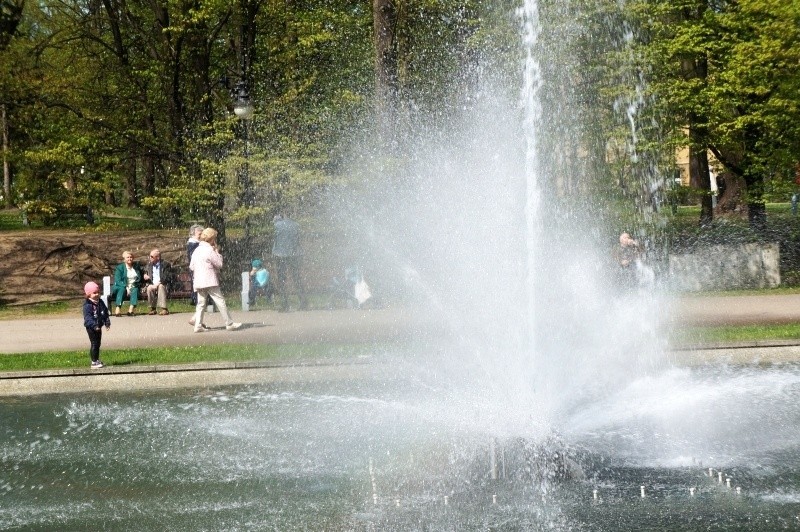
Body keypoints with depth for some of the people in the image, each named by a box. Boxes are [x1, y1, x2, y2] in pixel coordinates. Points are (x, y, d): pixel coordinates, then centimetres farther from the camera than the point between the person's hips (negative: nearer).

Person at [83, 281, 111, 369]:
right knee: (94, 344, -6)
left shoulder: (100, 302, 8)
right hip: (91, 328, -8)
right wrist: (94, 325, -34)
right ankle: (94, 362, -2)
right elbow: (88, 317, -25)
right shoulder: (87, 305, -17)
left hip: (98, 327, 8)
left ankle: (97, 360, 25)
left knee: (98, 344, 15)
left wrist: (107, 322, 8)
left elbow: (106, 313, 16)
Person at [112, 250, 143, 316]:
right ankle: (117, 309, -49)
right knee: (122, 289, -35)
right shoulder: (120, 267, 6)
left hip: (134, 288, 2)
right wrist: (126, 287, -20)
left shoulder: (136, 266, 15)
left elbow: (140, 278, 18)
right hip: (123, 287, -2)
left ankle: (131, 308, -48)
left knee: (135, 290, -32)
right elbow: (118, 281, -5)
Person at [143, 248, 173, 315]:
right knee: (149, 288, -32)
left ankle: (163, 308, -38)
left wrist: (158, 283, -22)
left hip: (162, 284, -3)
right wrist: (145, 276, -6)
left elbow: (168, 278, -10)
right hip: (152, 284, 3)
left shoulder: (165, 264, -1)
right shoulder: (149, 264, 13)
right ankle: (152, 308, -21)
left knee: (161, 286, -36)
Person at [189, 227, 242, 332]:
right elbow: (219, 264, -7)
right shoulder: (209, 250, -10)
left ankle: (198, 325, 0)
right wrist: (217, 252, 2)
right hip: (210, 281, -7)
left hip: (198, 282, 7)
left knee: (201, 303, 8)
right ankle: (229, 324, -1)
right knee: (220, 302, -2)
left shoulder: (196, 250, 13)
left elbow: (191, 266, 16)